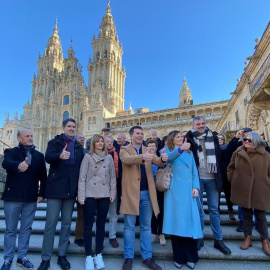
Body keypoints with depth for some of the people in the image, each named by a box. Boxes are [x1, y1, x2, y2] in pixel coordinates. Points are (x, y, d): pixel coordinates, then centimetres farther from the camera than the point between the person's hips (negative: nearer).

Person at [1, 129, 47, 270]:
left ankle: (22, 257, 26)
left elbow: (43, 176, 7)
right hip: (13, 197, -2)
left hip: (31, 198, 3)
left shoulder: (39, 155, 7)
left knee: (26, 229, 12)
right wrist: (18, 165, -46)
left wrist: (41, 193, 0)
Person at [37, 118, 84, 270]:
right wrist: (60, 155, -39)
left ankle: (62, 255, 24)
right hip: (55, 187, -3)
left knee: (67, 223, 11)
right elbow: (48, 157, -17)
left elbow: (81, 166, 10)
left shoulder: (79, 146, 10)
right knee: (51, 222, 1)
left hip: (71, 189, 3)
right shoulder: (54, 142, 2)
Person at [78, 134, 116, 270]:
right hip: (90, 195, -2)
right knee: (88, 225, 4)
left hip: (104, 195, 2)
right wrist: (81, 196, -8)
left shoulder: (109, 157, 7)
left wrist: (113, 193, 4)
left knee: (101, 225, 9)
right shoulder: (88, 157, 1)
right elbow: (82, 177, -3)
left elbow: (112, 177, 9)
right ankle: (88, 256, 16)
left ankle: (98, 255, 22)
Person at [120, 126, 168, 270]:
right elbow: (127, 159, -23)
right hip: (131, 191, -4)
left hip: (147, 192, 4)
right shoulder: (124, 149, -1)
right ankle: (128, 257, 22)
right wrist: (142, 157, -42)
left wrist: (162, 159, -29)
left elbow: (157, 161, -5)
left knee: (146, 226, 13)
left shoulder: (147, 150, 11)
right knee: (129, 226, 7)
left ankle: (147, 257, 25)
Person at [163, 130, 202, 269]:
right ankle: (179, 257, 15)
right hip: (175, 192, -3)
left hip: (189, 192, 3)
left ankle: (190, 257, 18)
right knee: (176, 222, 1)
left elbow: (194, 172, 12)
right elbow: (169, 157, -21)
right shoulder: (168, 151, 5)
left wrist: (196, 187, -2)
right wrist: (180, 149, -39)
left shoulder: (189, 153, 16)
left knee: (190, 222, 3)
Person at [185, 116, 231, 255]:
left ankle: (218, 239, 23)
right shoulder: (190, 138, 0)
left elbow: (218, 155, 10)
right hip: (197, 178, -2)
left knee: (214, 209, 10)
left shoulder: (213, 136, 6)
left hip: (211, 178, 2)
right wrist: (193, 132, -14)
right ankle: (199, 237, 23)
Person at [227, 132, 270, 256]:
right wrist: (233, 179, 2)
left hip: (259, 191, -2)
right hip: (243, 190, 2)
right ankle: (247, 238, 29)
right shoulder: (238, 153, 0)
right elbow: (231, 168, 11)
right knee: (246, 215, 15)